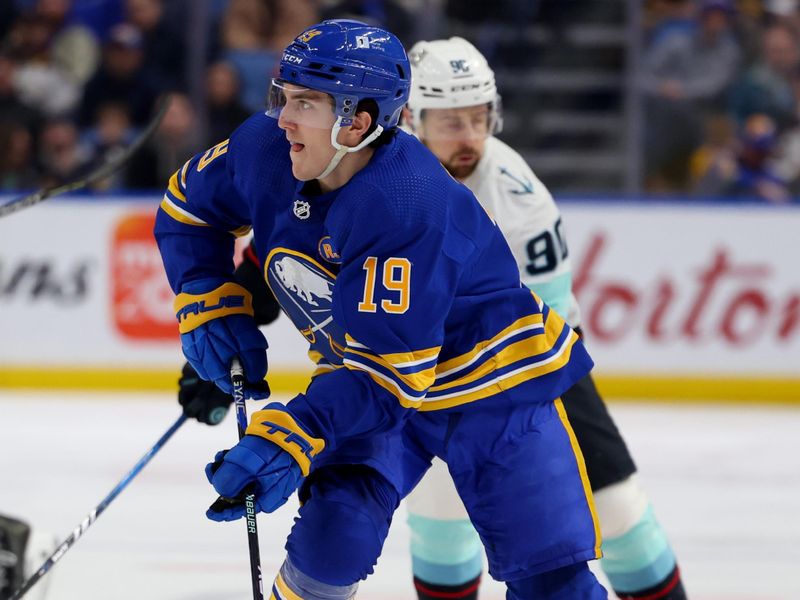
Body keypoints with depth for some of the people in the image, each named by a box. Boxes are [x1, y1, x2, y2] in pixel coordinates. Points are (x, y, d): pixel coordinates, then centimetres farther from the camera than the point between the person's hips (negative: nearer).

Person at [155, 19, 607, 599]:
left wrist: (291, 439, -46)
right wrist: (213, 308, -6)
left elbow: (389, 369, -37)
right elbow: (187, 208, 7)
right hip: (367, 367, 6)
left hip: (490, 376, -6)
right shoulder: (266, 150, -15)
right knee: (332, 537, -14)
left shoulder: (406, 206, -36)